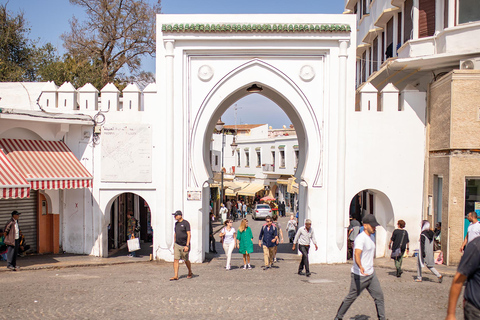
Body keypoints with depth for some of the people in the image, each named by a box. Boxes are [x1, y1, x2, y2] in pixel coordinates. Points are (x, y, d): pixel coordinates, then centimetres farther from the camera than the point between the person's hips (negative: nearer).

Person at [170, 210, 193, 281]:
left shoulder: (186, 223, -12)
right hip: (177, 245, 6)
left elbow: (189, 235, -14)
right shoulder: (176, 223, 9)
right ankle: (176, 276, -5)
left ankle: (190, 273, 29)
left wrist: (187, 245, -19)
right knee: (175, 259, -6)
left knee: (186, 260, 7)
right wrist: (174, 243, 18)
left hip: (184, 246, -5)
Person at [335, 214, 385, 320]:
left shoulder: (371, 237, 10)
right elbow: (357, 253, -37)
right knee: (351, 297, 3)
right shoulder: (361, 238, -21)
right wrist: (360, 267, -53)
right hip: (359, 275, -8)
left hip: (371, 274, 8)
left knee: (379, 296, 5)